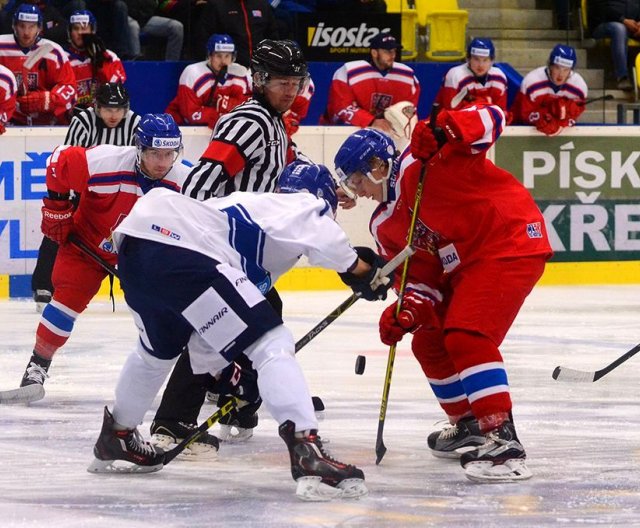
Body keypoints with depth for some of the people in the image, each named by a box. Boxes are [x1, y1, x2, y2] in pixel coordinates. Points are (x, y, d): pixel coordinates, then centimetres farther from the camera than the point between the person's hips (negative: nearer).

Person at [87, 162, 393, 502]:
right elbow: (325, 240, -13)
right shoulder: (303, 203, 14)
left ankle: (116, 439, 54)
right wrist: (363, 272, 1)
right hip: (180, 252, -10)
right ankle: (308, 455, -22)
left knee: (159, 349, 37)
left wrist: (214, 368, 41)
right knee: (272, 345, -8)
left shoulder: (257, 205, 36)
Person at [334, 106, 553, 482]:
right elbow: (421, 276, 8)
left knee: (466, 336, -23)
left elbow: (491, 118, -20)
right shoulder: (384, 225, 10)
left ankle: (503, 440, -27)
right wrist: (408, 310, -12)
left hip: (511, 243, -10)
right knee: (429, 343, 16)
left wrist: (443, 131, -37)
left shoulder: (419, 163, -15)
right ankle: (469, 425, 33)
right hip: (463, 266, 10)